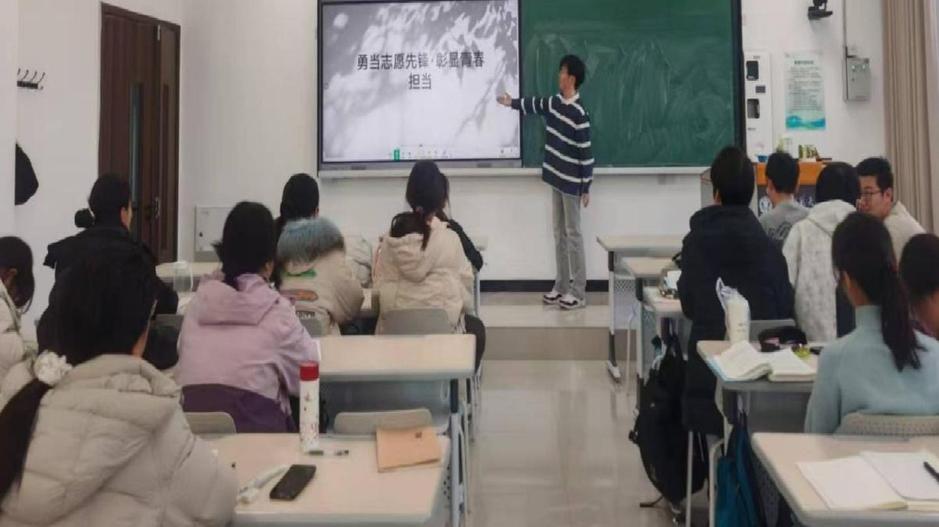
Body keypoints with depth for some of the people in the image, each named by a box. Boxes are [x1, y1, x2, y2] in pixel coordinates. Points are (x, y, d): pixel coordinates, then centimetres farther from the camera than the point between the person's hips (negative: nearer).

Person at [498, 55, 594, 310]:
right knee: (559, 234, 12)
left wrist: (586, 188, -16)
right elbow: (535, 104, 28)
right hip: (557, 179, 8)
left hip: (572, 183, -8)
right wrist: (512, 102, 38)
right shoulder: (555, 103, 5)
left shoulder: (579, 114, -19)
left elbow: (586, 153, -18)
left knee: (573, 235, -3)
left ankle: (579, 292, 3)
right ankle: (562, 286, 20)